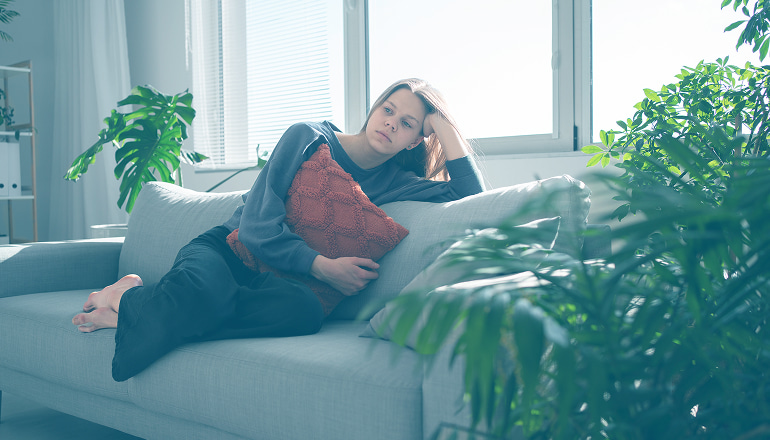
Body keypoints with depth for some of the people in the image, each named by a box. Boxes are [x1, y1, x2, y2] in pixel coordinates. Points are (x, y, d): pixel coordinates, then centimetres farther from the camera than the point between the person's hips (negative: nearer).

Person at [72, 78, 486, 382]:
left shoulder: (393, 182, 9)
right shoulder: (310, 137, -3)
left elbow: (470, 194, -2)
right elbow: (258, 225, -10)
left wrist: (445, 124, -3)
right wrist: (322, 266, -20)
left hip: (276, 276, 4)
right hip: (225, 249, -3)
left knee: (306, 309, -38)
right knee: (207, 289, -44)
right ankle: (130, 295, -12)